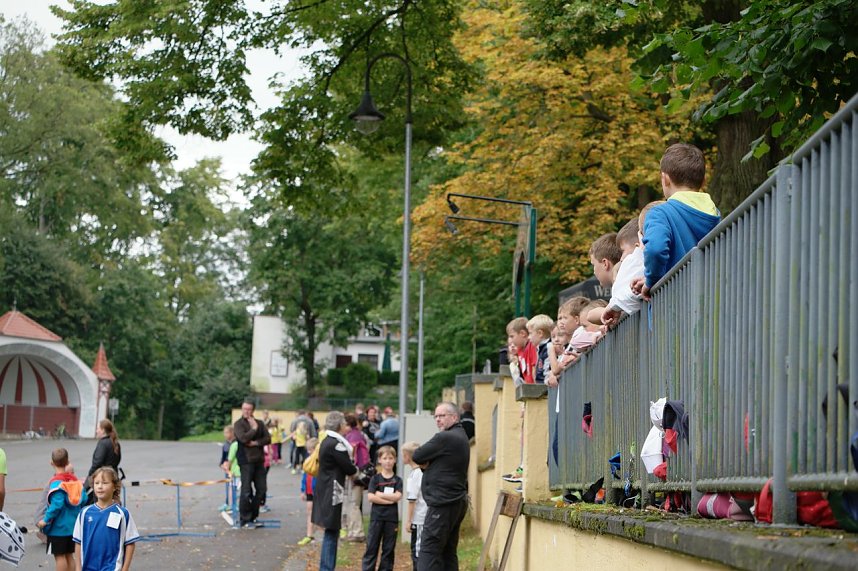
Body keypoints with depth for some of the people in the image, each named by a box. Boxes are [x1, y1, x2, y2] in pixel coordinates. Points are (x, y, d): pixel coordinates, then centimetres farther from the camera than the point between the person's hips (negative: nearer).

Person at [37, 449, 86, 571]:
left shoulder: (56, 482, -17)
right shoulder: (75, 479, 3)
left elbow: (57, 504, -26)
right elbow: (83, 499, 2)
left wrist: (46, 520, -19)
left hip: (58, 527, -7)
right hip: (73, 525, 7)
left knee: (59, 556, 1)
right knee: (69, 555, 16)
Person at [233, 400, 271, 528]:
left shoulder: (259, 423, 11)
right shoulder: (238, 424, -3)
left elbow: (268, 438, 2)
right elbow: (243, 438, -19)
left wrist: (256, 443, -12)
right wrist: (254, 429, -9)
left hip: (259, 460, 5)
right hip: (246, 461, -5)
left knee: (261, 489, 8)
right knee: (246, 491, -6)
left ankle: (252, 516, 20)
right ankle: (244, 520, 3)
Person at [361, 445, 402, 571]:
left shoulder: (397, 480, 6)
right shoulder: (375, 478, 3)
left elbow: (397, 496, -9)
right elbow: (371, 497, -9)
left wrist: (380, 494, -10)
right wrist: (389, 500, -13)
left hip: (392, 518, 1)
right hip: (376, 517, -1)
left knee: (389, 549, 6)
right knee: (372, 547, -1)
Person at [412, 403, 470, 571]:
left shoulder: (445, 438, -15)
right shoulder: (461, 437, 17)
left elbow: (416, 456, -11)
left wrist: (424, 462, 8)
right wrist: (427, 464, -3)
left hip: (443, 504, -10)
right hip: (458, 501, 10)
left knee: (429, 549, -11)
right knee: (448, 551, 12)